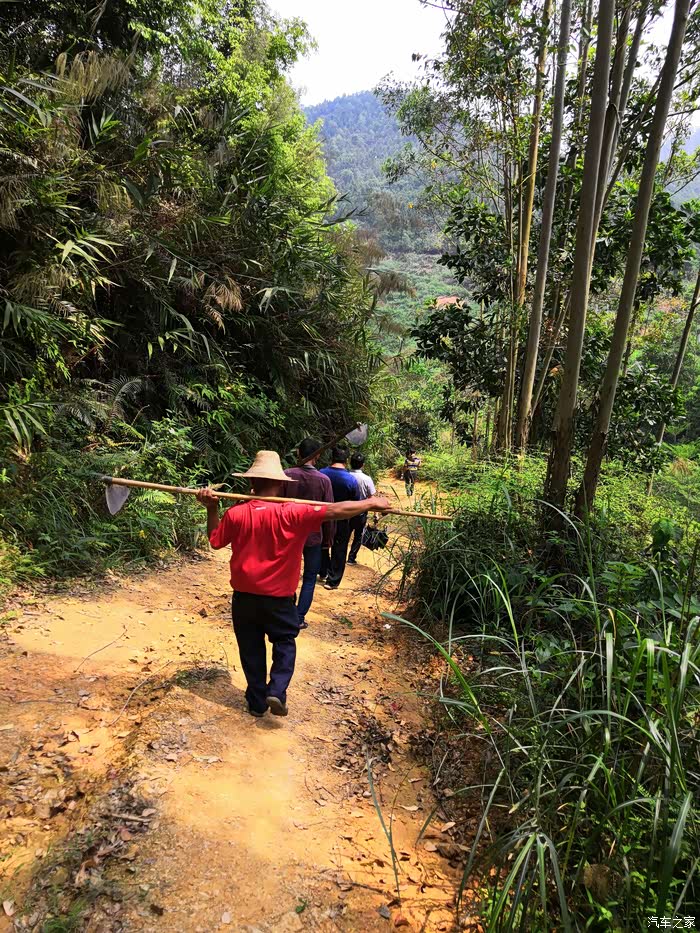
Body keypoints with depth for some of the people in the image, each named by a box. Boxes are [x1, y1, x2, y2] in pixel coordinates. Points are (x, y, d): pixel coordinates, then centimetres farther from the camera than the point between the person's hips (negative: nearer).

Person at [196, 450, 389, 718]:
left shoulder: (235, 514, -10)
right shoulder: (293, 513, -19)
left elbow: (215, 541, 6)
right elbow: (336, 511, -21)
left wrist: (211, 509, 12)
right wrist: (370, 503, -10)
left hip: (244, 596, 3)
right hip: (278, 598, -2)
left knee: (251, 649, 17)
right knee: (285, 643, 20)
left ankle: (257, 702, 27)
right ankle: (276, 691, 5)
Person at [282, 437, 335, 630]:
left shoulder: (286, 475, -10)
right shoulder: (323, 480, -12)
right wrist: (328, 539, 5)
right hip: (313, 535, -1)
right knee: (309, 578, 11)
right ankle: (299, 618, 10)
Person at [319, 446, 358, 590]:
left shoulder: (321, 474, -15)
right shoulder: (350, 479, -18)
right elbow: (356, 502, -9)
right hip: (342, 520, -2)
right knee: (339, 551, 11)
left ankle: (323, 573, 35)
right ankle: (333, 580, 14)